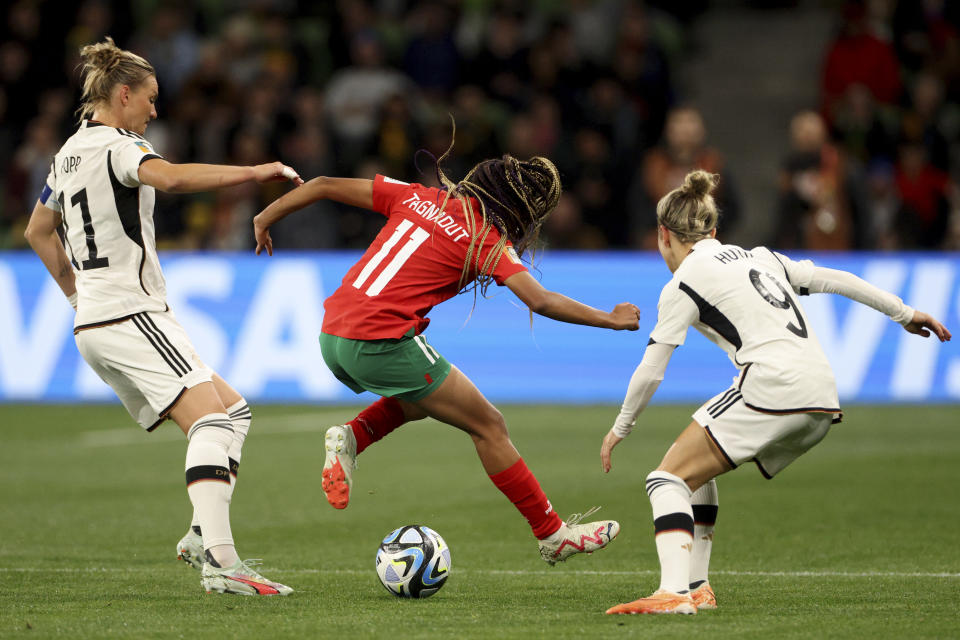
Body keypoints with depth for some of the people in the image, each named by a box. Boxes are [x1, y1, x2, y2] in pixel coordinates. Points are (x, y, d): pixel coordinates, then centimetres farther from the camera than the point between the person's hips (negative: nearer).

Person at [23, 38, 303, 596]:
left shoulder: (70, 152, 19)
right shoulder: (118, 145, -10)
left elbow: (39, 232, 30)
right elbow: (170, 176, -32)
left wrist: (78, 292, 31)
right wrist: (253, 172, -30)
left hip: (93, 322, 10)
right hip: (131, 314, -10)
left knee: (233, 410, 12)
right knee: (211, 421, -21)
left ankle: (203, 535, -2)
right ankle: (219, 561, -35)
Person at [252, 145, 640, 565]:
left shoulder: (418, 197, 15)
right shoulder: (488, 240, -1)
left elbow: (325, 186, 15)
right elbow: (541, 301, -10)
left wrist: (264, 221, 26)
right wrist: (610, 320, 1)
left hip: (332, 337, 7)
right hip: (383, 341, -7)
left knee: (421, 399, 33)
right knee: (488, 426, 6)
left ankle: (352, 436, 8)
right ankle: (553, 535, 9)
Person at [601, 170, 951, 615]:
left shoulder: (684, 285, 3)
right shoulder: (759, 257, 23)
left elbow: (649, 372, 3)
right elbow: (835, 280, 23)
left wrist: (620, 428, 17)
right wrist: (904, 314, 31)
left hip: (772, 388, -8)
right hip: (821, 407, 8)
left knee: (669, 478, -5)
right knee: (699, 470, 24)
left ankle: (674, 592, -25)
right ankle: (696, 587, 18)